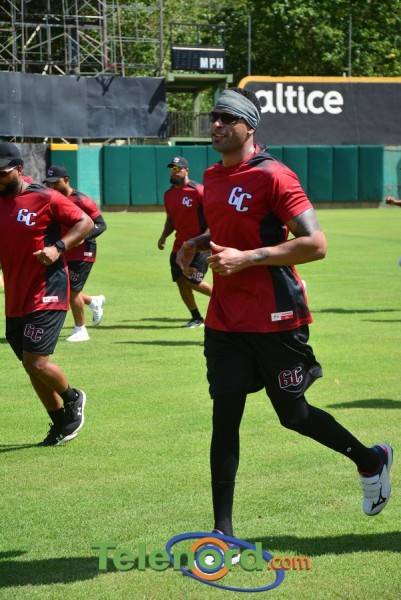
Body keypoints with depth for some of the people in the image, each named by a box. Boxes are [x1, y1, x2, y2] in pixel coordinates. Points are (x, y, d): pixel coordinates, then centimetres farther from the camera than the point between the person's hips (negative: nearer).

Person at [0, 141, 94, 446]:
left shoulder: (45, 198, -10)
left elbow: (85, 222, -7)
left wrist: (59, 247, -20)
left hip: (46, 295, -7)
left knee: (36, 361, -14)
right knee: (31, 366, 11)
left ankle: (72, 398, 16)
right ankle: (61, 426, 26)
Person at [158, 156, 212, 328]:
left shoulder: (197, 190, -13)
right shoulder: (169, 194, 9)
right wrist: (164, 236, 5)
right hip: (179, 247, 7)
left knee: (193, 281, -12)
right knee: (181, 281, 5)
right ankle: (196, 319, 17)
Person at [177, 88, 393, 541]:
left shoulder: (272, 176, -14)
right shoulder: (212, 178, 11)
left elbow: (315, 244, -20)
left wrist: (245, 258, -23)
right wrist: (197, 245, 8)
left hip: (275, 321, -6)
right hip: (225, 323, 6)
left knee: (293, 415, 8)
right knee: (224, 417, -1)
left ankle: (370, 460, 36)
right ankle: (222, 532, 3)